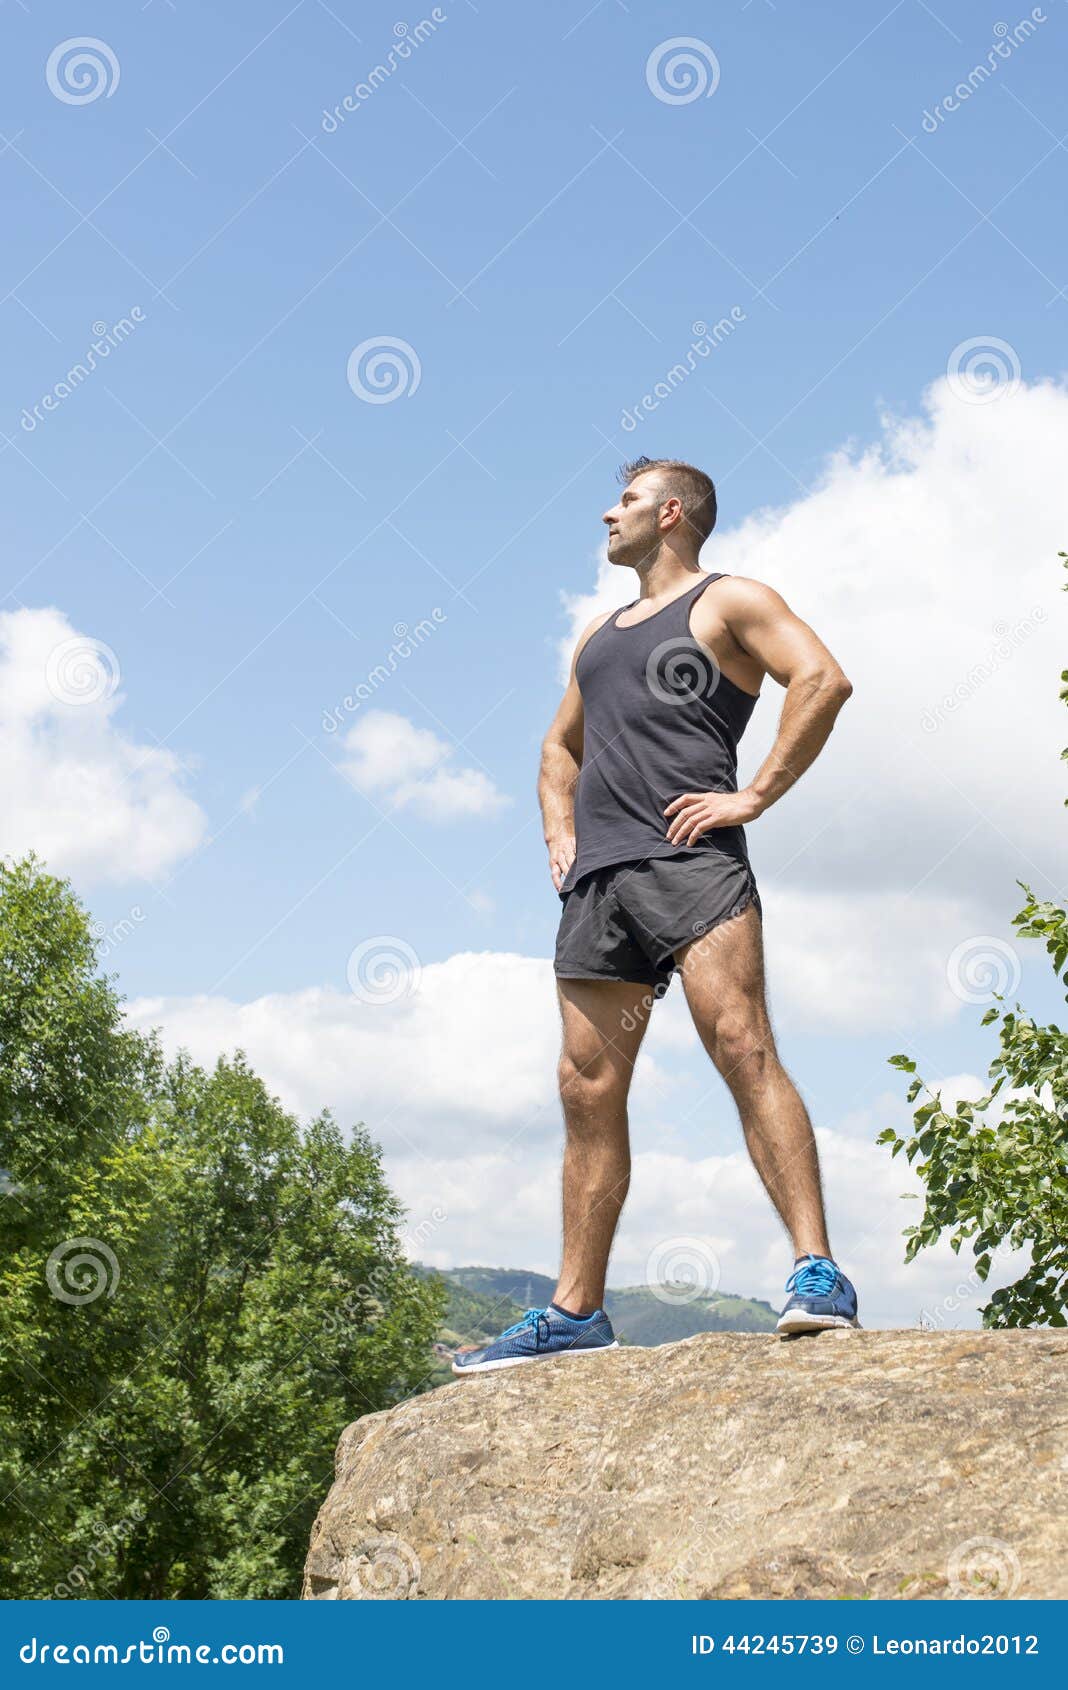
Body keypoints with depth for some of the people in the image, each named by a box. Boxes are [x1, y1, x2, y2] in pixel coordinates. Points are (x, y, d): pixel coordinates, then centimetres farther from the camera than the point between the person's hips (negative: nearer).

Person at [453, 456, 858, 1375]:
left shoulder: (729, 600, 7)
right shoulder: (601, 633, 29)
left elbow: (823, 678, -9)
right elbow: (561, 745, 40)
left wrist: (755, 794, -13)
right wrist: (560, 832, 22)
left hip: (689, 859, -7)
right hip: (598, 882, 7)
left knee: (743, 1048, -20)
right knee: (588, 1088, 3)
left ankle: (818, 1275, -24)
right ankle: (576, 1312, 7)